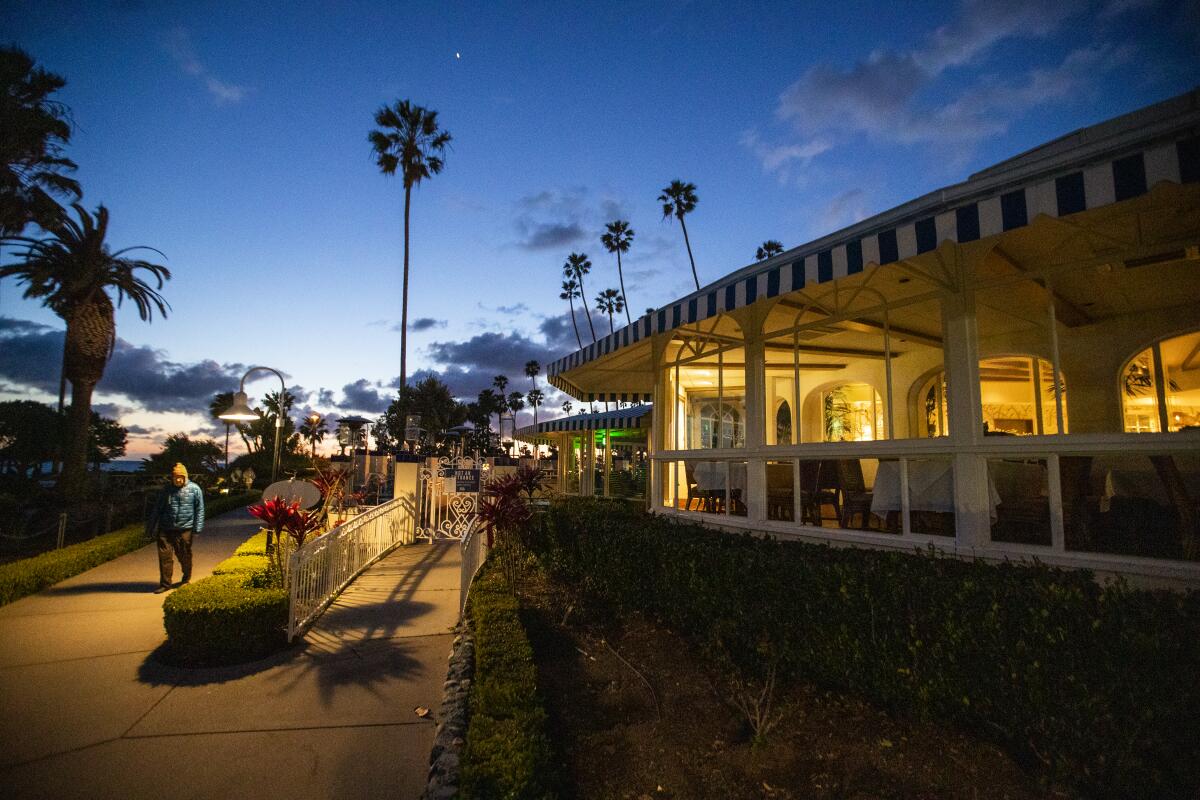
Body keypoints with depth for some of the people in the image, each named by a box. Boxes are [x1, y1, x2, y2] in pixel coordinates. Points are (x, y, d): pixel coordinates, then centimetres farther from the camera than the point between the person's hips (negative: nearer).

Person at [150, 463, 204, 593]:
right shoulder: (167, 490, 7)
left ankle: (186, 579, 31)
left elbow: (199, 509, -1)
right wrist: (153, 525, 13)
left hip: (184, 529, -2)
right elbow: (158, 508, 15)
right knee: (164, 555, -2)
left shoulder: (194, 489, -2)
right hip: (166, 529, 2)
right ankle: (165, 583, 9)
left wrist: (197, 528, -5)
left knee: (184, 556, 10)